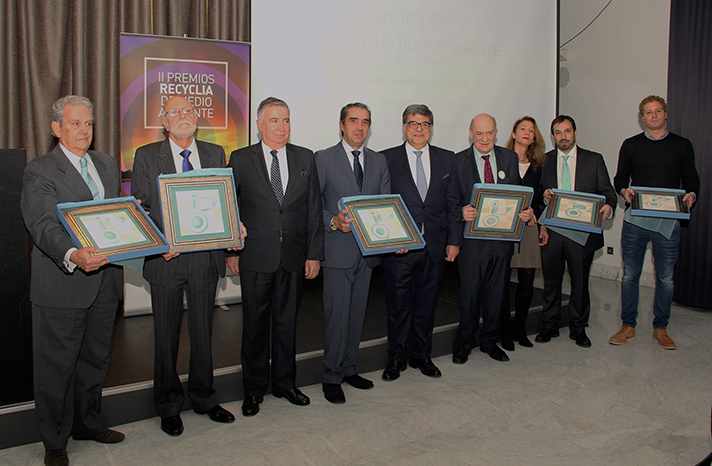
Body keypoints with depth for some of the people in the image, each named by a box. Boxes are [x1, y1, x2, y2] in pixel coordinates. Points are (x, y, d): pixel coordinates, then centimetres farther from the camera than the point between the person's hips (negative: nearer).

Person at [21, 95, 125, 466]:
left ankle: (88, 423, 38)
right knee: (56, 366, 6)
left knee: (95, 359, 19)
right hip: (61, 286, -6)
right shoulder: (39, 171, -8)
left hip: (105, 282, 6)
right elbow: (44, 226, -21)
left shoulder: (107, 164, 14)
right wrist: (73, 255, -39)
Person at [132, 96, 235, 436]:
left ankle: (203, 397, 31)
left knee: (203, 331, 13)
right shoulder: (146, 156, 1)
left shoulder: (215, 154, 8)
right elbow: (140, 209, -2)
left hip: (206, 257, 2)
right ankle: (168, 406, 26)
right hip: (165, 259, -2)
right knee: (166, 335, 9)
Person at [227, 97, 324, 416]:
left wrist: (314, 253, 2)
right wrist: (231, 250, -1)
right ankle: (254, 388, 23)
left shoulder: (305, 158, 7)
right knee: (255, 324, 7)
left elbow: (314, 209, 5)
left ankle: (285, 382, 29)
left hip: (294, 258, 2)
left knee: (287, 322, 12)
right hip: (255, 258, -2)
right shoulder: (241, 159, 1)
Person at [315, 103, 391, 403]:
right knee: (337, 315, -2)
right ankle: (332, 377, 12)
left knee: (357, 313, 13)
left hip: (368, 249, 5)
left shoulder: (379, 161, 12)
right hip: (338, 250, -4)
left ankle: (349, 369, 28)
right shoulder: (324, 159, -1)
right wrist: (333, 222, -22)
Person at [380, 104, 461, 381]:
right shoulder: (387, 159, 1)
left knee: (426, 303, 12)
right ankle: (396, 358, 22)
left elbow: (453, 203, 8)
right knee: (398, 305, 6)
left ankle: (422, 355, 28)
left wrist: (454, 240, 3)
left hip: (435, 246, 3)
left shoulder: (447, 159, 9)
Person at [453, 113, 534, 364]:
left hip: (502, 238, 3)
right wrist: (461, 212, -24)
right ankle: (464, 343, 23)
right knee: (469, 294, 3)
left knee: (496, 293, 13)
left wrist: (527, 212, -10)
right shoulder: (458, 161, -2)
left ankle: (489, 341, 31)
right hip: (472, 238, -3)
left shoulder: (510, 158, 8)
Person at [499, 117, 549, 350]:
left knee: (527, 281, 3)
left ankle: (520, 328, 19)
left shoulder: (537, 166, 15)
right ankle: (505, 331, 11)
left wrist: (542, 225, 11)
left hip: (529, 226, 4)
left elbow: (538, 199, 18)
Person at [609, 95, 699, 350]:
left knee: (666, 277, 4)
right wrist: (624, 190, -10)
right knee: (630, 275, 4)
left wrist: (691, 195, -9)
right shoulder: (630, 145, 9)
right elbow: (620, 177, 12)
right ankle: (628, 326, 16)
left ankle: (660, 328, 18)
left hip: (668, 219, 0)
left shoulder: (682, 145, 9)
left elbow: (691, 179, 12)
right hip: (635, 218, 0)